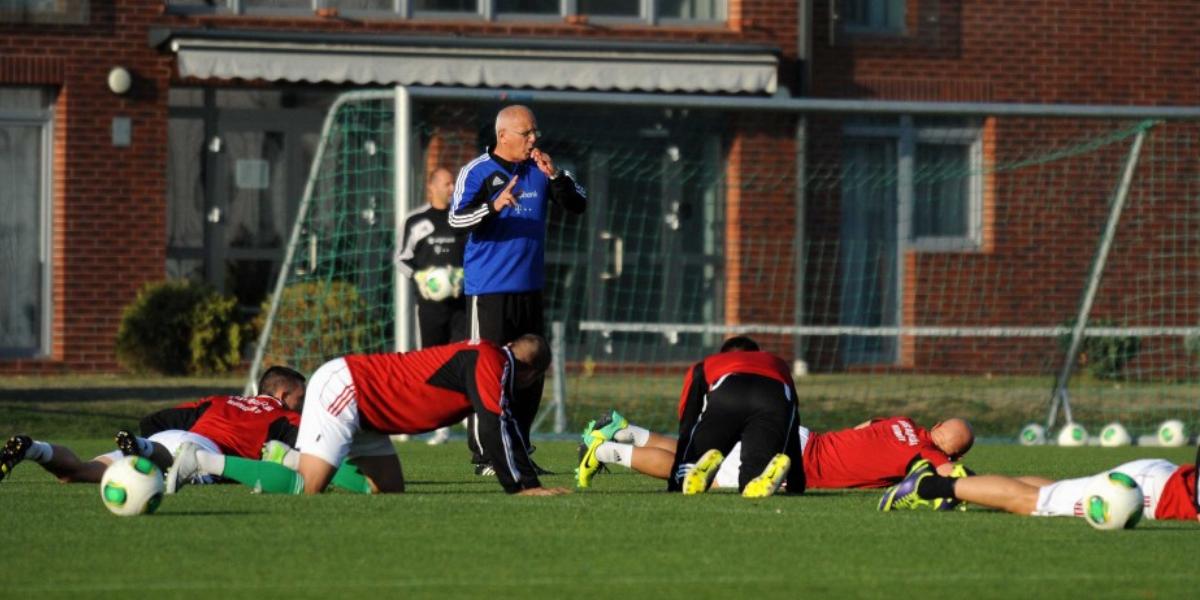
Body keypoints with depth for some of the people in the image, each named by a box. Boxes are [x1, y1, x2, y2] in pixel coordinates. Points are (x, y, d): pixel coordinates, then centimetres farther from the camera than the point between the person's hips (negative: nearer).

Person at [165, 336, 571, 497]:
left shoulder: (490, 363, 17)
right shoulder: (492, 363, -13)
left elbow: (505, 431, 22)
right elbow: (494, 430, -19)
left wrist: (530, 482, 15)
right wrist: (520, 487, -13)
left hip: (363, 411, 10)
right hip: (342, 387, -10)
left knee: (388, 490, 7)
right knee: (305, 488, -19)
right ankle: (202, 461, -13)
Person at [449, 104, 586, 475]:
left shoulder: (540, 170, 10)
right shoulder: (478, 172, -5)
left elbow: (577, 204, 6)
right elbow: (457, 219, -15)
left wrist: (555, 176, -11)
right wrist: (494, 206, -32)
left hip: (529, 289, 6)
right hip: (489, 290, -6)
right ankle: (484, 455, -4)